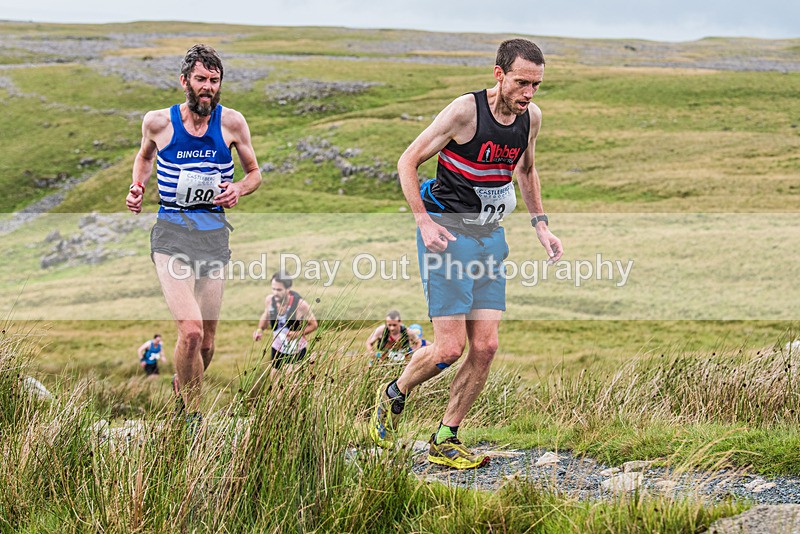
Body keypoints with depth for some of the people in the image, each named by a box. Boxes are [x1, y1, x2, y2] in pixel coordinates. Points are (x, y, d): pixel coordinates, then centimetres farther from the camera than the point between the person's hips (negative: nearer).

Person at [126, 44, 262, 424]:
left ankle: (182, 387, 41)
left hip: (214, 233, 2)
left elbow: (255, 172, 14)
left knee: (207, 341, 8)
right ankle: (192, 417, -4)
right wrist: (137, 188, 5)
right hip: (172, 231, -2)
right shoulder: (157, 122, 1)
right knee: (190, 330, -22)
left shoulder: (231, 122, 2)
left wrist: (238, 190, -7)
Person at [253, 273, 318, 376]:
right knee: (274, 376, 16)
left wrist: (298, 334, -30)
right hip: (277, 347, 5)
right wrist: (260, 329, -11)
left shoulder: (300, 304, -28)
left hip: (296, 349, -5)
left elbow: (313, 325, -14)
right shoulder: (270, 300, -16)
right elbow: (266, 316, 7)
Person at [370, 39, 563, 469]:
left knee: (485, 346, 0)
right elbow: (407, 162, -9)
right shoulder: (465, 111, -17)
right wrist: (424, 221, -18)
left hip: (490, 235, 6)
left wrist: (540, 225, 15)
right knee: (449, 347, -10)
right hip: (446, 233, -6)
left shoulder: (532, 117, 3)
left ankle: (444, 442, 13)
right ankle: (393, 395, 21)